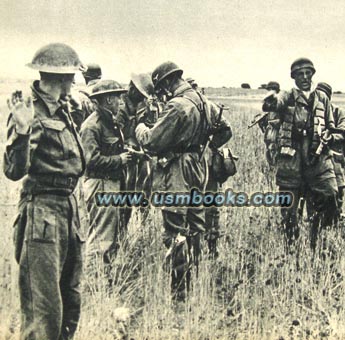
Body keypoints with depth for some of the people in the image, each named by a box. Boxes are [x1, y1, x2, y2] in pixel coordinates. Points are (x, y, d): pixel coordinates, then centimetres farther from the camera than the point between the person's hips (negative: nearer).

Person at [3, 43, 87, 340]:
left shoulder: (62, 109, 13)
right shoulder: (31, 112, -12)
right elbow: (14, 171, -22)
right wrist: (22, 130, -33)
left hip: (69, 206, 9)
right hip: (43, 213, -9)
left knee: (70, 302, 17)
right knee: (44, 307, -6)